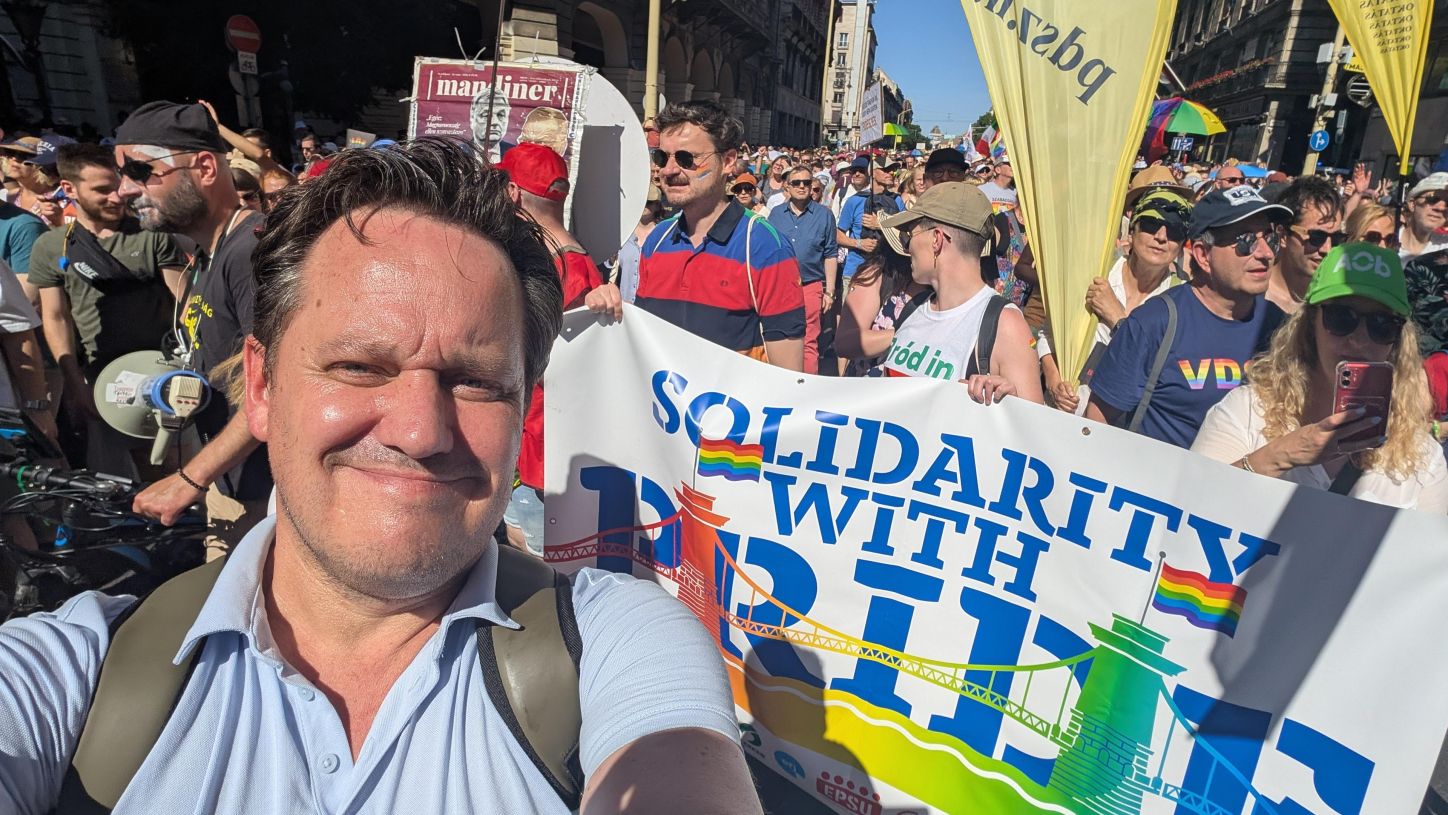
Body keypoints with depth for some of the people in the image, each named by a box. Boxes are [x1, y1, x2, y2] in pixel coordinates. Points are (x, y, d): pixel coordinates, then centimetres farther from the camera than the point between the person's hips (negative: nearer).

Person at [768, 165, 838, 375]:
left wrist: (829, 292, -2)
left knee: (808, 342, 1)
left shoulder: (824, 215, 2)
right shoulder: (776, 214, 7)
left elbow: (830, 256, 2)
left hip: (810, 287, -2)